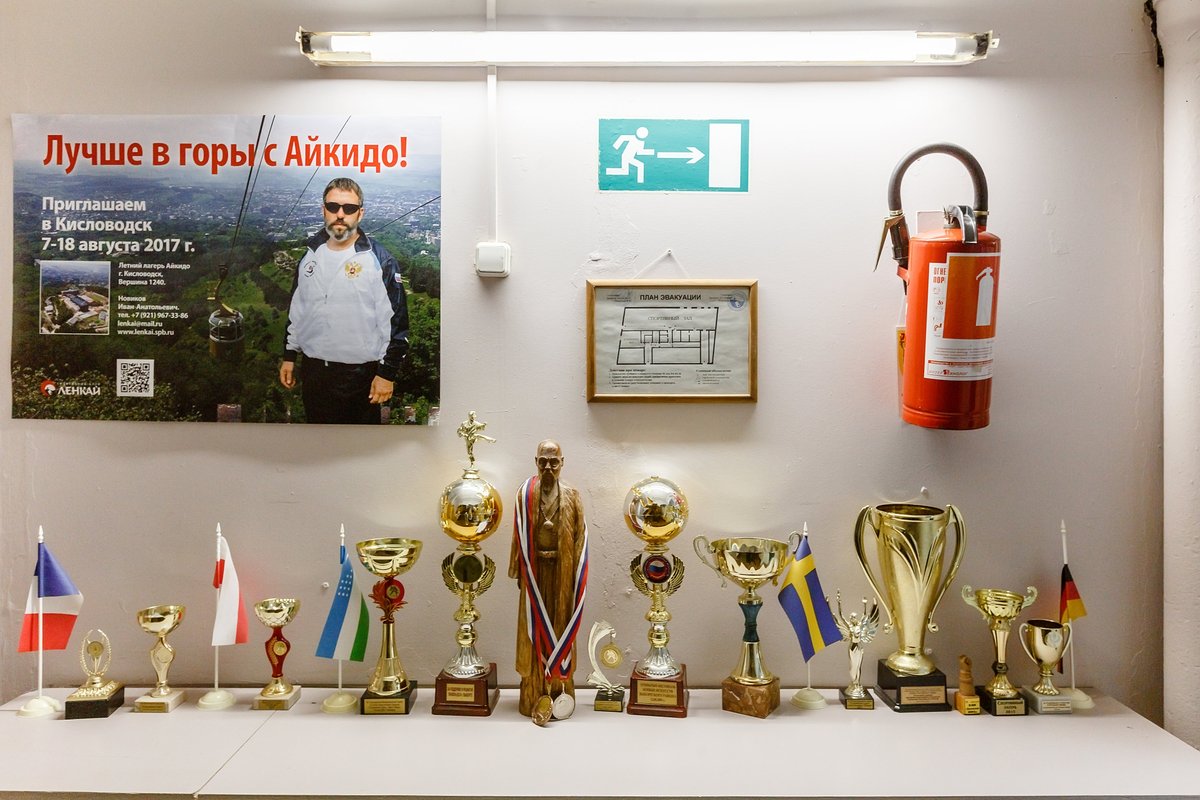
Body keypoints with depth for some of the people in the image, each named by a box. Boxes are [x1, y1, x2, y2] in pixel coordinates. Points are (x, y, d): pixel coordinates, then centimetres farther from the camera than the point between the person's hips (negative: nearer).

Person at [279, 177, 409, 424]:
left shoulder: (379, 260, -10)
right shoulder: (311, 256, 8)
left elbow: (396, 320, -11)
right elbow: (296, 311, 18)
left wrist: (387, 373, -14)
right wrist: (289, 356, 16)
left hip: (359, 375, -5)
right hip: (313, 370, 5)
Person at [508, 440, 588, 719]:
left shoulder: (572, 496, 1)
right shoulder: (525, 494, -1)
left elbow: (580, 539, 1)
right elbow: (519, 537, 1)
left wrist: (576, 575, -5)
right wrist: (519, 570, -2)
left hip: (562, 573, 0)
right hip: (535, 572, 0)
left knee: (561, 627, 6)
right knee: (535, 628, 4)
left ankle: (560, 691, 15)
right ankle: (533, 694, 11)